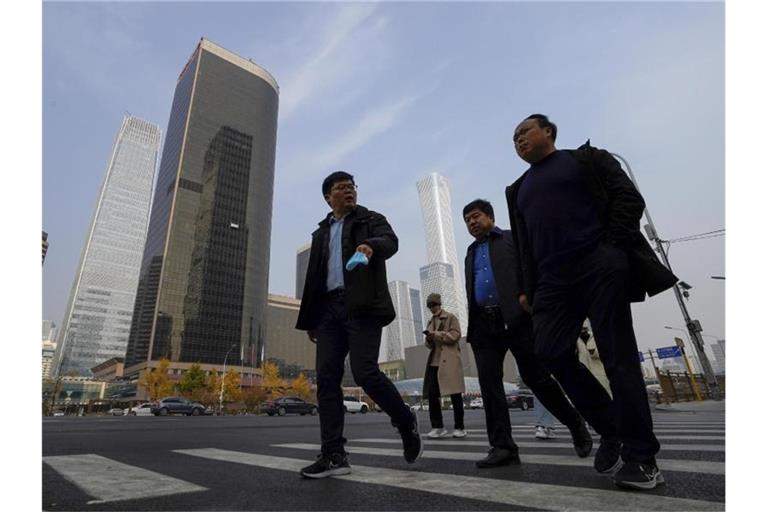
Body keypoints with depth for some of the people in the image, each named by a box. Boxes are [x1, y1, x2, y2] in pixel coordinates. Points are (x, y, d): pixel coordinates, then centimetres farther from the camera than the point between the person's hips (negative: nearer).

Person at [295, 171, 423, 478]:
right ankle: (334, 455, 7)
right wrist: (310, 319, 17)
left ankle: (406, 422, 12)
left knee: (365, 373, -15)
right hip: (329, 309, 5)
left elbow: (390, 241, -12)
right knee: (326, 379, -2)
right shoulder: (321, 232, 24)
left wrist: (371, 246, -36)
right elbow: (313, 277, 22)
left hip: (362, 306, -5)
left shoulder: (372, 220, 11)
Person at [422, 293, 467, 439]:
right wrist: (428, 339, 0)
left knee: (455, 394, -2)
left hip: (449, 359, -6)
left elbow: (455, 335, -8)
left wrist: (437, 335, -14)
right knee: (431, 393, -3)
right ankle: (437, 427, 5)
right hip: (434, 360, 6)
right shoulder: (430, 322, 22)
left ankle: (459, 428, 7)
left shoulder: (451, 317, 5)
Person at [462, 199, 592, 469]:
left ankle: (576, 425, 25)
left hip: (517, 317, -4)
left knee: (537, 378, 1)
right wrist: (472, 325, 11)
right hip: (484, 324, 5)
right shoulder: (471, 253, 25)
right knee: (489, 383, -5)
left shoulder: (514, 238, 11)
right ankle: (502, 446, 2)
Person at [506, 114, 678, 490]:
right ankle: (609, 428, 12)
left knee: (618, 357, -4)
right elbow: (522, 243, 20)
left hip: (600, 266, -4)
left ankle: (641, 457, 8)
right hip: (553, 280, 5)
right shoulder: (519, 189, 25)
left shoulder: (586, 158, 13)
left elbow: (629, 197, 3)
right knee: (550, 353, -9)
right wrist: (526, 287, 10)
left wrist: (612, 248, -10)